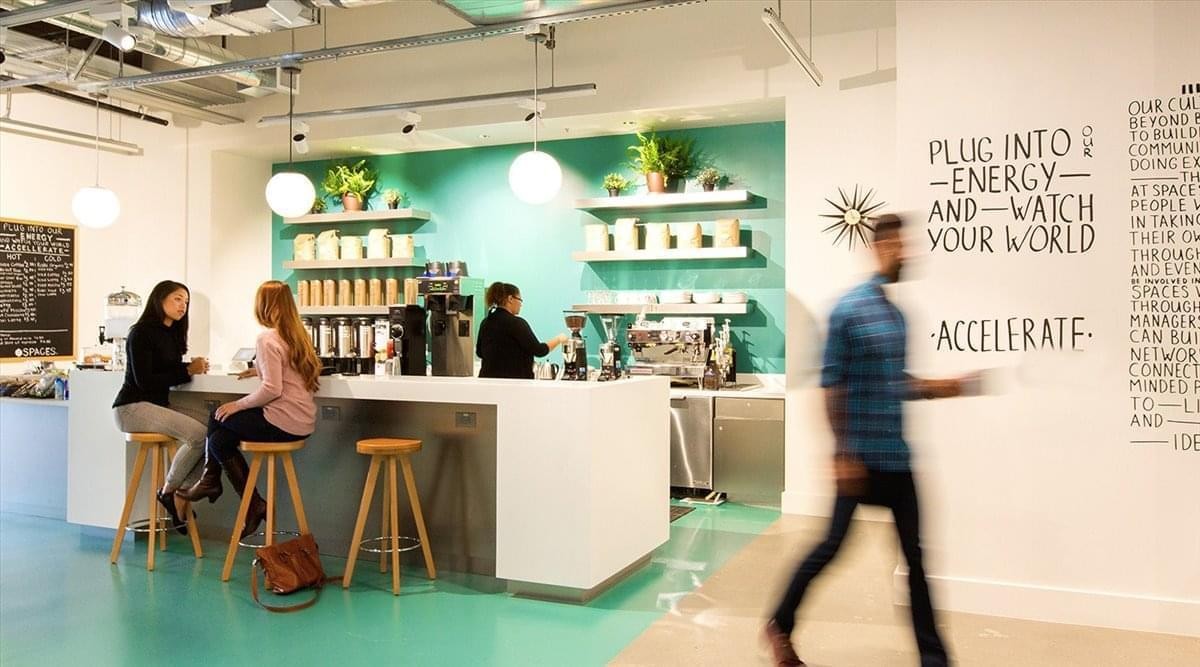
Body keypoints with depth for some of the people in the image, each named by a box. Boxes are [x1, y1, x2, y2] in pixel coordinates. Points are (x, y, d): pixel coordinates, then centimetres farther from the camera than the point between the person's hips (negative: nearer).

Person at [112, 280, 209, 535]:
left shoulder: (171, 334, 13)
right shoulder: (142, 333, -11)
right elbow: (145, 380, -17)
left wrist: (194, 367, -3)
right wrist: (187, 371, -15)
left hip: (157, 406, 8)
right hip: (133, 408, -8)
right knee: (198, 434, -26)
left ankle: (181, 502, -7)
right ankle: (167, 491, -4)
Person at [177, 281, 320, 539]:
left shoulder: (267, 339, -13)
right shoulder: (297, 334, 13)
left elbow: (272, 389, -20)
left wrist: (238, 405, -8)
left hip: (283, 423, -8)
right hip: (303, 421, 8)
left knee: (218, 417, 9)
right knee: (220, 438, 14)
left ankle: (210, 481, 27)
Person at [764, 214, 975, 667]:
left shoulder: (898, 314, 10)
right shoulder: (848, 310, -12)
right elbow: (831, 387, -14)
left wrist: (940, 388, 4)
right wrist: (843, 453, -17)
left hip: (897, 457, 7)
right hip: (862, 456, -7)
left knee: (914, 557, 9)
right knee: (833, 545, 4)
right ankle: (780, 625, 25)